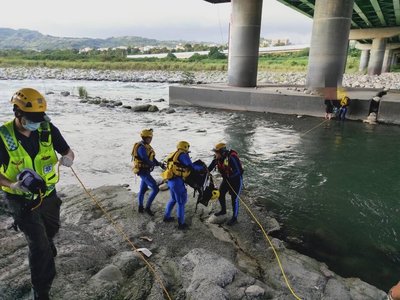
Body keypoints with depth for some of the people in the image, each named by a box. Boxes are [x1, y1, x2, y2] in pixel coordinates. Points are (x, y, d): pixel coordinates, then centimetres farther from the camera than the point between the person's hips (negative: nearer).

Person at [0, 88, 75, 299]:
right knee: (39, 246, -4)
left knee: (51, 229, 29)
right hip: (22, 199, -4)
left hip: (48, 194, 4)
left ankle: (46, 244, 65)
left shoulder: (48, 129, -13)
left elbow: (68, 151, -4)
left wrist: (67, 158, -28)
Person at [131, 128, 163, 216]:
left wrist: (159, 163, -6)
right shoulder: (141, 147, -23)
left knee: (143, 189, 21)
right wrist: (156, 164, -14)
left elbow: (152, 158, 10)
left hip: (146, 171, 10)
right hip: (143, 172, -10)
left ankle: (140, 208, 36)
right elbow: (146, 160, -29)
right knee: (155, 189, -11)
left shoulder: (146, 146, 8)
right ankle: (148, 207, 1)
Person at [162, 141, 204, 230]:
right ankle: (181, 224, 8)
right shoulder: (183, 155, -10)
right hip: (177, 181, -9)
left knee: (173, 199, 26)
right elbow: (191, 167, -16)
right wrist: (201, 168, -1)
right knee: (181, 202, 2)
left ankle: (166, 216, 35)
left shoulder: (173, 155, 18)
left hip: (170, 180, 9)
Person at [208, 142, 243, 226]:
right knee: (220, 194, 14)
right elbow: (210, 167, 1)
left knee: (234, 198, -2)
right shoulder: (217, 158, -11)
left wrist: (228, 177, -33)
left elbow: (238, 171, -32)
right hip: (227, 179, 8)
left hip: (236, 179, -7)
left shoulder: (231, 158, -33)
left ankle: (234, 217, 15)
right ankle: (223, 210, 39)